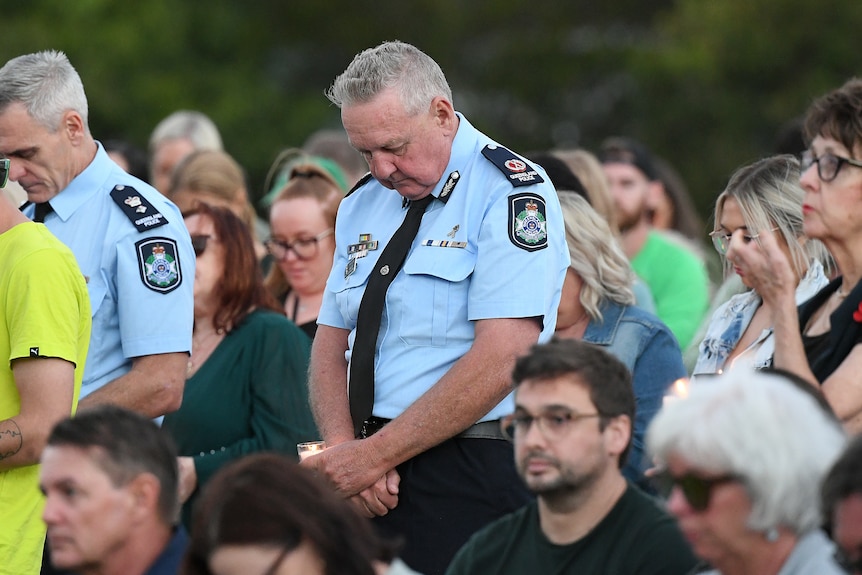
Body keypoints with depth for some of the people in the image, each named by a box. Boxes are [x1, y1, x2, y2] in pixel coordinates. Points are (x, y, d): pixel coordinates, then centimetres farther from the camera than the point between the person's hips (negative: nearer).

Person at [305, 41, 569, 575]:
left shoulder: (511, 193, -9)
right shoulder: (364, 204, 15)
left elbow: (499, 360, -17)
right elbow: (331, 343, 14)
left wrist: (375, 455, -16)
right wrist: (346, 451, -6)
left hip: (469, 475, -6)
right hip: (374, 477, 6)